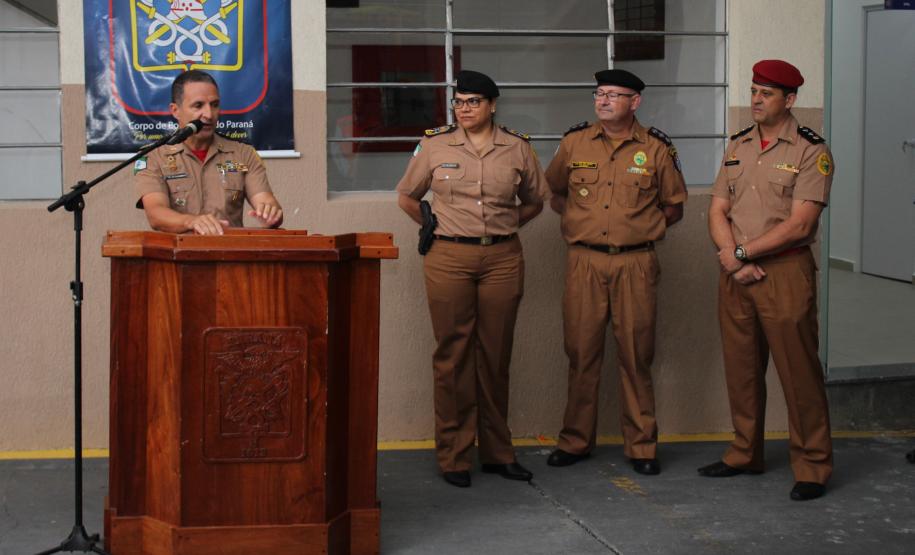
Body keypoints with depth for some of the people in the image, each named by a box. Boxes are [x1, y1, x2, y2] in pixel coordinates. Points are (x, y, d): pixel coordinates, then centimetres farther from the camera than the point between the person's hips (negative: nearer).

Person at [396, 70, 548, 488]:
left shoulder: (517, 148, 6)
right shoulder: (434, 146, 3)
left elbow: (534, 201, 20)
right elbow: (406, 196, 15)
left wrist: (502, 227, 13)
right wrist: (436, 228, 11)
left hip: (502, 259, 1)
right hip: (449, 259, -1)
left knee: (495, 355, 7)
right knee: (453, 355, -1)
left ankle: (497, 452, 17)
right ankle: (454, 456, 7)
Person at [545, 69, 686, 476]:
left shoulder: (656, 149, 3)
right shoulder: (574, 143, 7)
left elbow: (673, 205, 13)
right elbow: (553, 191, 21)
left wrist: (642, 228, 5)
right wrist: (577, 219, 11)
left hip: (635, 264, -1)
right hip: (584, 262, 1)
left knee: (636, 355, 2)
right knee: (581, 352, 4)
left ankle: (641, 445, 11)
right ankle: (575, 440, 16)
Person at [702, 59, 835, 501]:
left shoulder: (811, 151, -6)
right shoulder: (737, 146, 13)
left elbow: (799, 225, -13)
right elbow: (718, 211, 10)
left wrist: (743, 252, -11)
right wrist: (732, 260, -7)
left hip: (785, 271, -6)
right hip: (735, 272, 6)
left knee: (798, 371, -4)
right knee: (741, 368, 12)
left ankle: (812, 467, 5)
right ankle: (745, 455, 25)